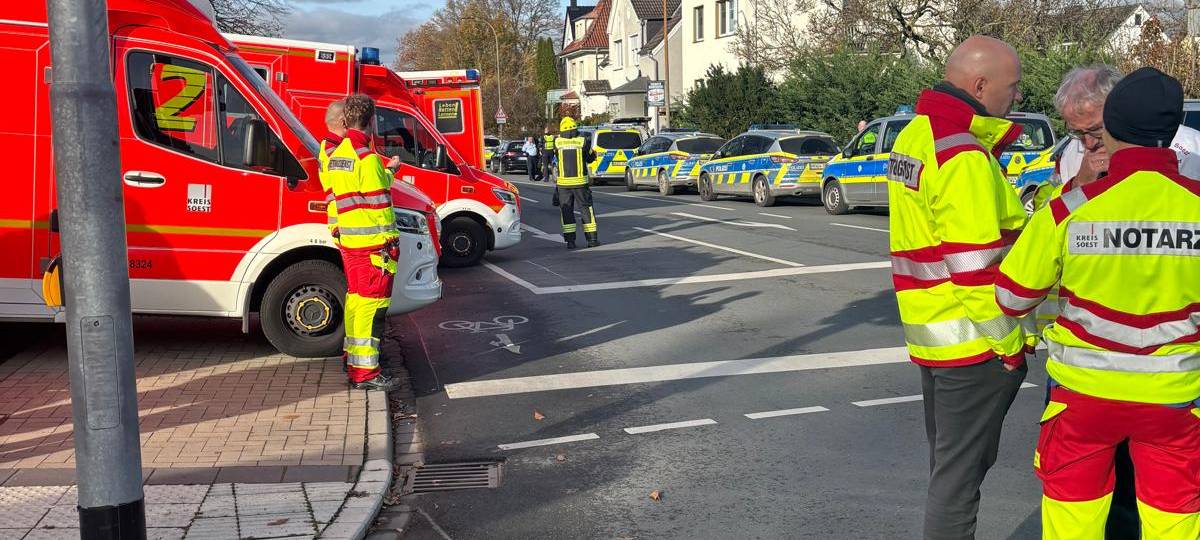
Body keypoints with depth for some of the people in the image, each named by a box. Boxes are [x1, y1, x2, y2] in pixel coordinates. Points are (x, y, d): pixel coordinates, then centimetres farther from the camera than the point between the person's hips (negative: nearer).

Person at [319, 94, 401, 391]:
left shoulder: (334, 152, 12)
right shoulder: (367, 158, -17)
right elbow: (379, 203, -18)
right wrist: (390, 240, -12)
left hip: (347, 239, 9)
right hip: (371, 242, -9)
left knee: (355, 296, 20)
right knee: (372, 302, -6)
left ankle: (352, 355, 33)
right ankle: (364, 372, -5)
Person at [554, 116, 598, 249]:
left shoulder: (558, 142, -3)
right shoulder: (582, 141, -6)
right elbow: (590, 158, 6)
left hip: (563, 182, 1)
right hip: (580, 182, -1)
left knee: (566, 211, 7)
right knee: (586, 209, 8)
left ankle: (570, 241, 4)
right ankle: (592, 239, 8)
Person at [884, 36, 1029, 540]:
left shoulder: (916, 135, 10)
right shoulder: (963, 156, -21)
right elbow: (975, 266, -23)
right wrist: (1008, 344, -14)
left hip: (930, 335, 9)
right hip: (973, 344, -9)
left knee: (948, 461, 21)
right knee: (961, 470, 2)